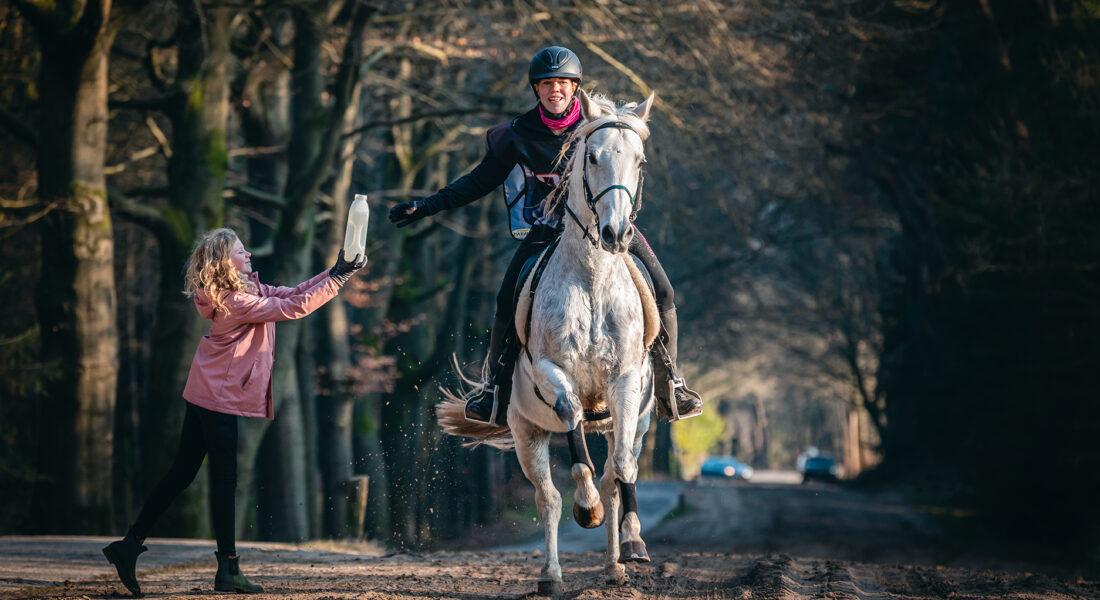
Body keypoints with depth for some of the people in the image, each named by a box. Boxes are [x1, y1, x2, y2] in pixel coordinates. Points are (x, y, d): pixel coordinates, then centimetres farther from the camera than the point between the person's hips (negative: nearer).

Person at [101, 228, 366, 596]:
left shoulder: (250, 289, 9)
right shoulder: (236, 302, -19)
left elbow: (291, 293, 11)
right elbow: (294, 307, -21)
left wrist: (335, 272, 1)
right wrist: (337, 279, -16)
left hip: (205, 397, 9)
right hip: (221, 400, -9)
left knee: (181, 475, 11)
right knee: (224, 480, -4)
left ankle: (130, 545, 14)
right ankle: (228, 569, 1)